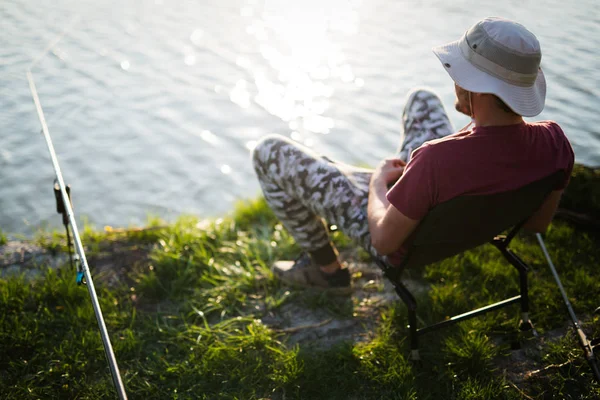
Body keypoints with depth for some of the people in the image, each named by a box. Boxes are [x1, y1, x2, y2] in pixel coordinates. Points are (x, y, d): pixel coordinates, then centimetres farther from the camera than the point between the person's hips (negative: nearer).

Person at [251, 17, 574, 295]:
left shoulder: (437, 159, -44)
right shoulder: (554, 143, -26)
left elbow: (384, 240, -27)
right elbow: (538, 222, -5)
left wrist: (378, 182, -9)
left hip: (399, 238, -6)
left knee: (269, 153, 4)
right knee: (421, 99, 26)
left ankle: (326, 268, 21)